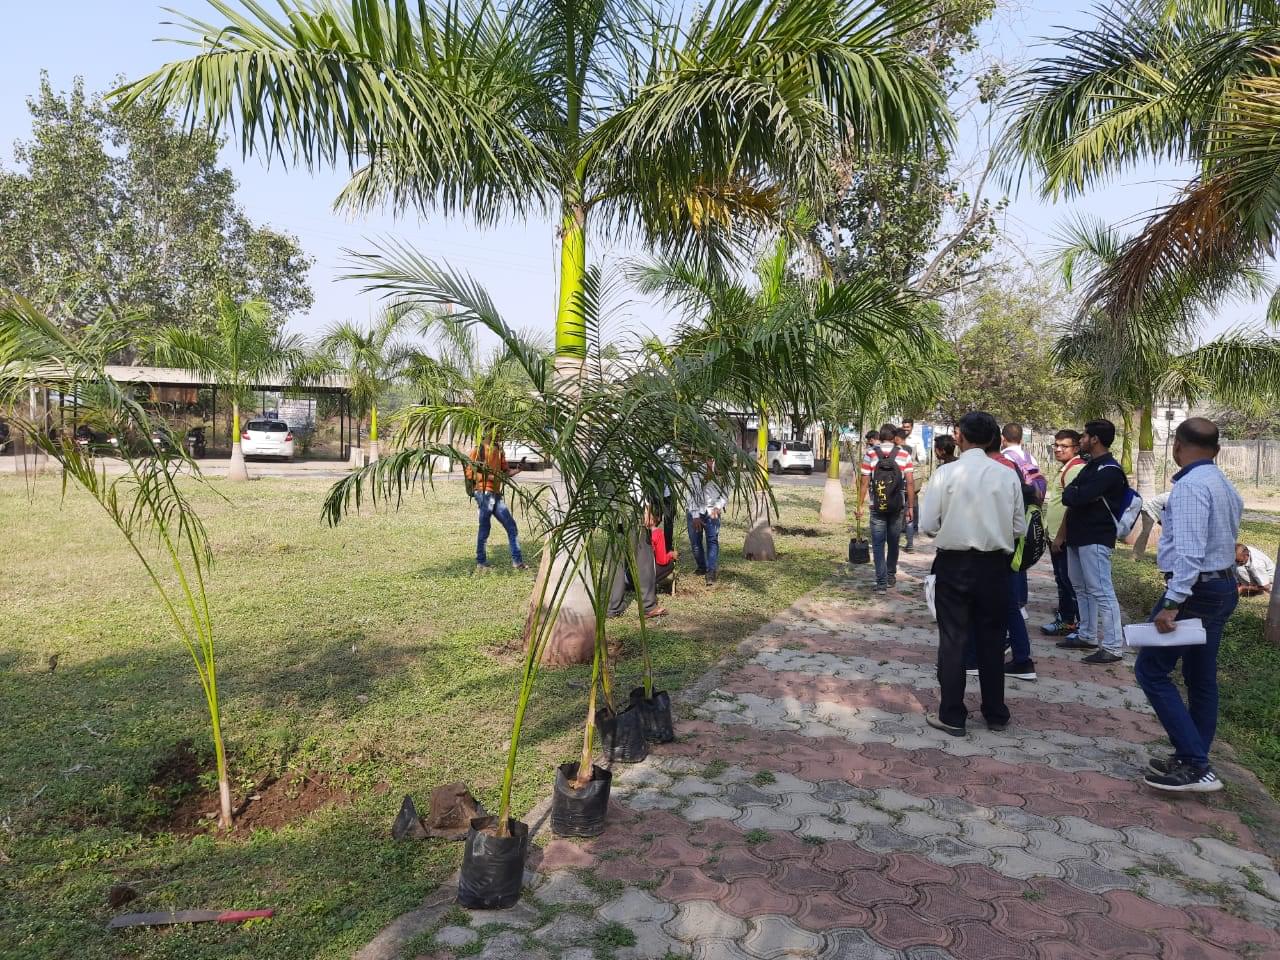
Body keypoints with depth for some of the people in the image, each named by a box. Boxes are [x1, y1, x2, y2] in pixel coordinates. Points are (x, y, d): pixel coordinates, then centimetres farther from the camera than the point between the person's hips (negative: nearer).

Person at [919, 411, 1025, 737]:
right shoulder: (1008, 476, -4)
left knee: (953, 639, 7)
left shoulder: (945, 473, -12)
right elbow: (1019, 528, 1)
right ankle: (995, 713, 28)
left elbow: (927, 525, -11)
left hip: (954, 564, -3)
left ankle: (952, 716, 14)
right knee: (992, 639, 16)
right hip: (994, 566, 3)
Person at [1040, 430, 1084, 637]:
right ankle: (1064, 618, 28)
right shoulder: (1064, 469, 16)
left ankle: (1081, 626, 4)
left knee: (1071, 582, -4)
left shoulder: (1076, 469, -17)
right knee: (1062, 581, 18)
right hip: (1056, 537, 10)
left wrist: (1060, 537, -21)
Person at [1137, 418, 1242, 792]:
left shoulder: (1190, 485, -19)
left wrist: (1172, 603, -29)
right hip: (1222, 586, 10)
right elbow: (1225, 539, 19)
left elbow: (1189, 551, -27)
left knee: (1151, 669, -5)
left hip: (1196, 590, -10)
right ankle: (1194, 761, 24)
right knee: (1201, 678, 15)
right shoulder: (1225, 485, 14)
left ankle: (1194, 765, -6)